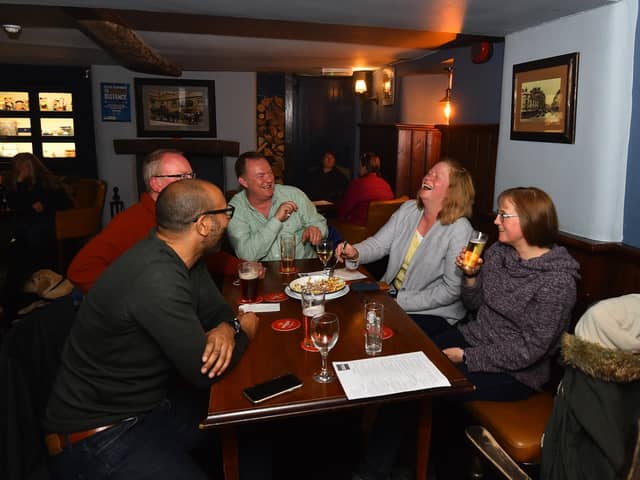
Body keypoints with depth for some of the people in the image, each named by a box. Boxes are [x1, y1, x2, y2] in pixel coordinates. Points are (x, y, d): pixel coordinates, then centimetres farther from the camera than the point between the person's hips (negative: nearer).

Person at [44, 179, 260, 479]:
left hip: (153, 401, 9)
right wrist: (242, 330, -8)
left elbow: (216, 310, 8)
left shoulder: (180, 256, -2)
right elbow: (203, 372, -27)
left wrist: (225, 330, -16)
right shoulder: (157, 277, -32)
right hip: (100, 434, -8)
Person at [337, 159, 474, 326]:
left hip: (433, 312, -5)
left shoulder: (460, 230, -19)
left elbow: (451, 290, -19)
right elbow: (378, 243, -1)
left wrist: (400, 302, -20)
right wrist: (355, 253, -24)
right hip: (392, 292, 6)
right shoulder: (408, 209, 1)